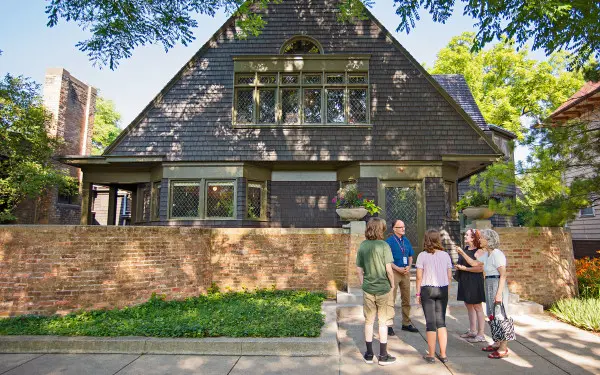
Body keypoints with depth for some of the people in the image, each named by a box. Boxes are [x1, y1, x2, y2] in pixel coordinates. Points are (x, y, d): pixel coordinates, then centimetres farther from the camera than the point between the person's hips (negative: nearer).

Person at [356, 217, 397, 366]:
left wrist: (363, 285, 13)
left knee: (369, 321, 14)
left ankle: (369, 354, 24)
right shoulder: (383, 245, -14)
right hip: (383, 288, -3)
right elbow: (388, 269, -15)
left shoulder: (362, 246, -1)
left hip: (368, 289, 4)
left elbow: (359, 270, 2)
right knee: (383, 322, 9)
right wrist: (392, 284, 0)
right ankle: (383, 356, 19)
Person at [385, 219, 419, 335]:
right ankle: (388, 325, 4)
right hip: (394, 272, -6)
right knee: (391, 300, -5)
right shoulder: (389, 241, -7)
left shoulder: (406, 241, 12)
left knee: (406, 300, 13)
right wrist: (398, 269, -17)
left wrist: (409, 267, -1)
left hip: (406, 272, 6)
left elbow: (410, 256, 17)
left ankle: (406, 323, 26)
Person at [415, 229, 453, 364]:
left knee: (431, 322, 4)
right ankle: (443, 354, 19)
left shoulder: (422, 256, -9)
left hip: (427, 289, -3)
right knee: (441, 321, 13)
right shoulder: (445, 255, 1)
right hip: (443, 290, 3)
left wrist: (418, 293, 1)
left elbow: (419, 277, -9)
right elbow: (449, 276, 4)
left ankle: (431, 355, 13)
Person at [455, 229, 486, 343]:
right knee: (469, 306, 16)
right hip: (464, 282, 9)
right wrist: (458, 266, 7)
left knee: (477, 307, 0)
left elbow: (480, 268, -24)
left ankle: (480, 335, 8)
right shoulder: (465, 249, 11)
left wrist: (464, 268, -20)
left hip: (474, 282, -9)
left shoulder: (479, 251, -14)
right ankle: (472, 331, 28)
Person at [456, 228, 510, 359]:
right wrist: (462, 253, 13)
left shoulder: (497, 254, -17)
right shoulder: (487, 254, 11)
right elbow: (474, 263, 20)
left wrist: (499, 293, -23)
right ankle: (498, 343, 29)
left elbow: (503, 275, -20)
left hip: (497, 285, -10)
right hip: (489, 285, 10)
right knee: (492, 316, 16)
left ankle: (503, 349, 7)